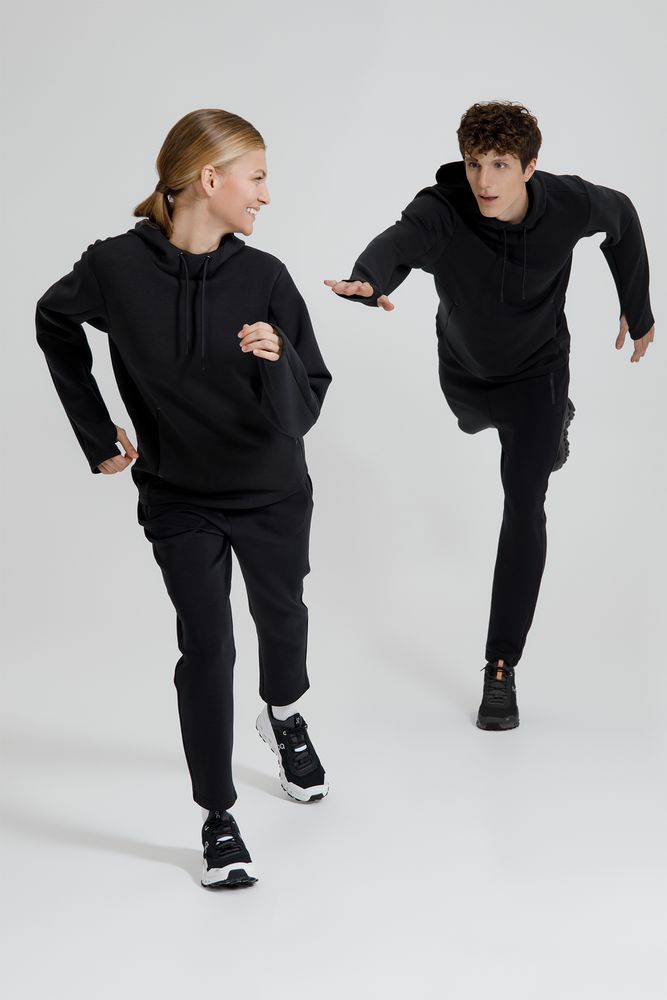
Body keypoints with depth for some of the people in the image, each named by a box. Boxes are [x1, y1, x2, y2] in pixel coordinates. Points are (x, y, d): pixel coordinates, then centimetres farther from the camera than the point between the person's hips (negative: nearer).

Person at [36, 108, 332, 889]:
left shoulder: (265, 277, -17)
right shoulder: (116, 267, -18)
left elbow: (303, 411, -16)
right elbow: (54, 326, 4)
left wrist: (276, 362, -37)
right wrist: (97, 434, 2)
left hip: (273, 493, 2)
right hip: (178, 498, -2)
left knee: (280, 615, 21)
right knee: (206, 647, -5)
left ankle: (285, 716, 54)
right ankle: (217, 819, 10)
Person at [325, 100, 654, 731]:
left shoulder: (569, 204, -29)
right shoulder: (441, 212, -35)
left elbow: (622, 219, -5)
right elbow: (397, 243, -58)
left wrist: (638, 310, 3)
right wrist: (369, 281, -82)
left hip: (536, 369, -2)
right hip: (464, 370, 2)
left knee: (524, 503, -15)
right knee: (478, 423, 35)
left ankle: (501, 667, -9)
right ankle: (553, 423, 75)